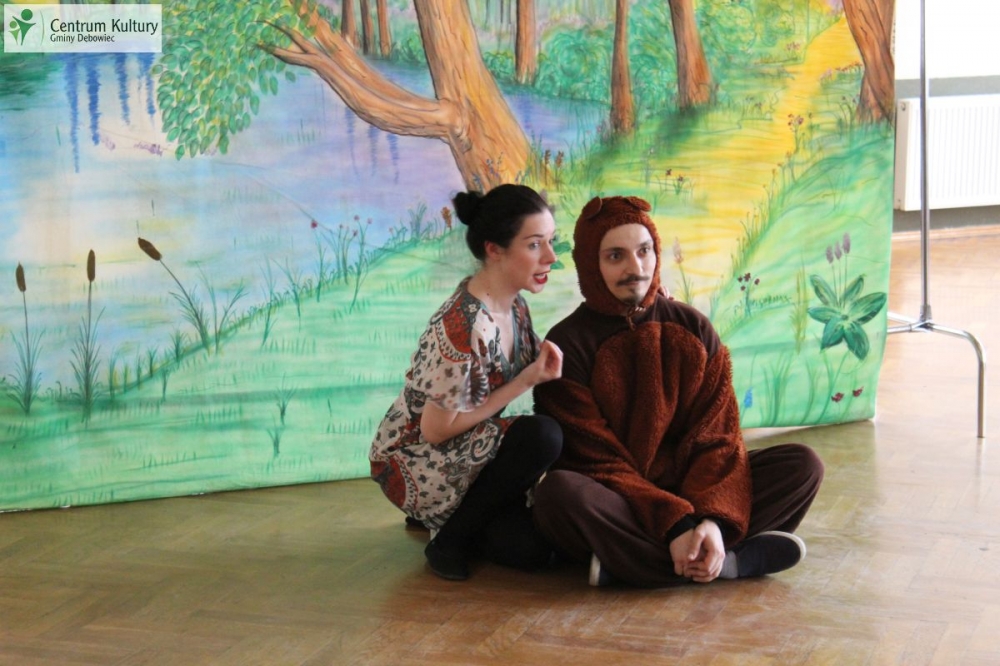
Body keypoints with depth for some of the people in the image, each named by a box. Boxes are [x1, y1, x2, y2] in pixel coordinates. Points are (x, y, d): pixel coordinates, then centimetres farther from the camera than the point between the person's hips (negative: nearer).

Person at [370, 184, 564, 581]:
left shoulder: (513, 306, -2)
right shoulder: (463, 328, -27)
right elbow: (437, 430, -22)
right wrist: (525, 381, -21)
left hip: (459, 457, 8)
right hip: (412, 465, -8)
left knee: (529, 549, -8)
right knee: (541, 437, -28)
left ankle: (445, 515, 16)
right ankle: (451, 538, -10)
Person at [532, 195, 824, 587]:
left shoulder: (692, 329, 4)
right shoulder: (567, 347, -8)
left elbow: (715, 436, -3)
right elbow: (598, 462, -14)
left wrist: (713, 519, -22)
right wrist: (673, 525, -27)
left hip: (686, 494, 4)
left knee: (802, 464, -13)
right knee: (559, 492, -37)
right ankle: (733, 562, -30)